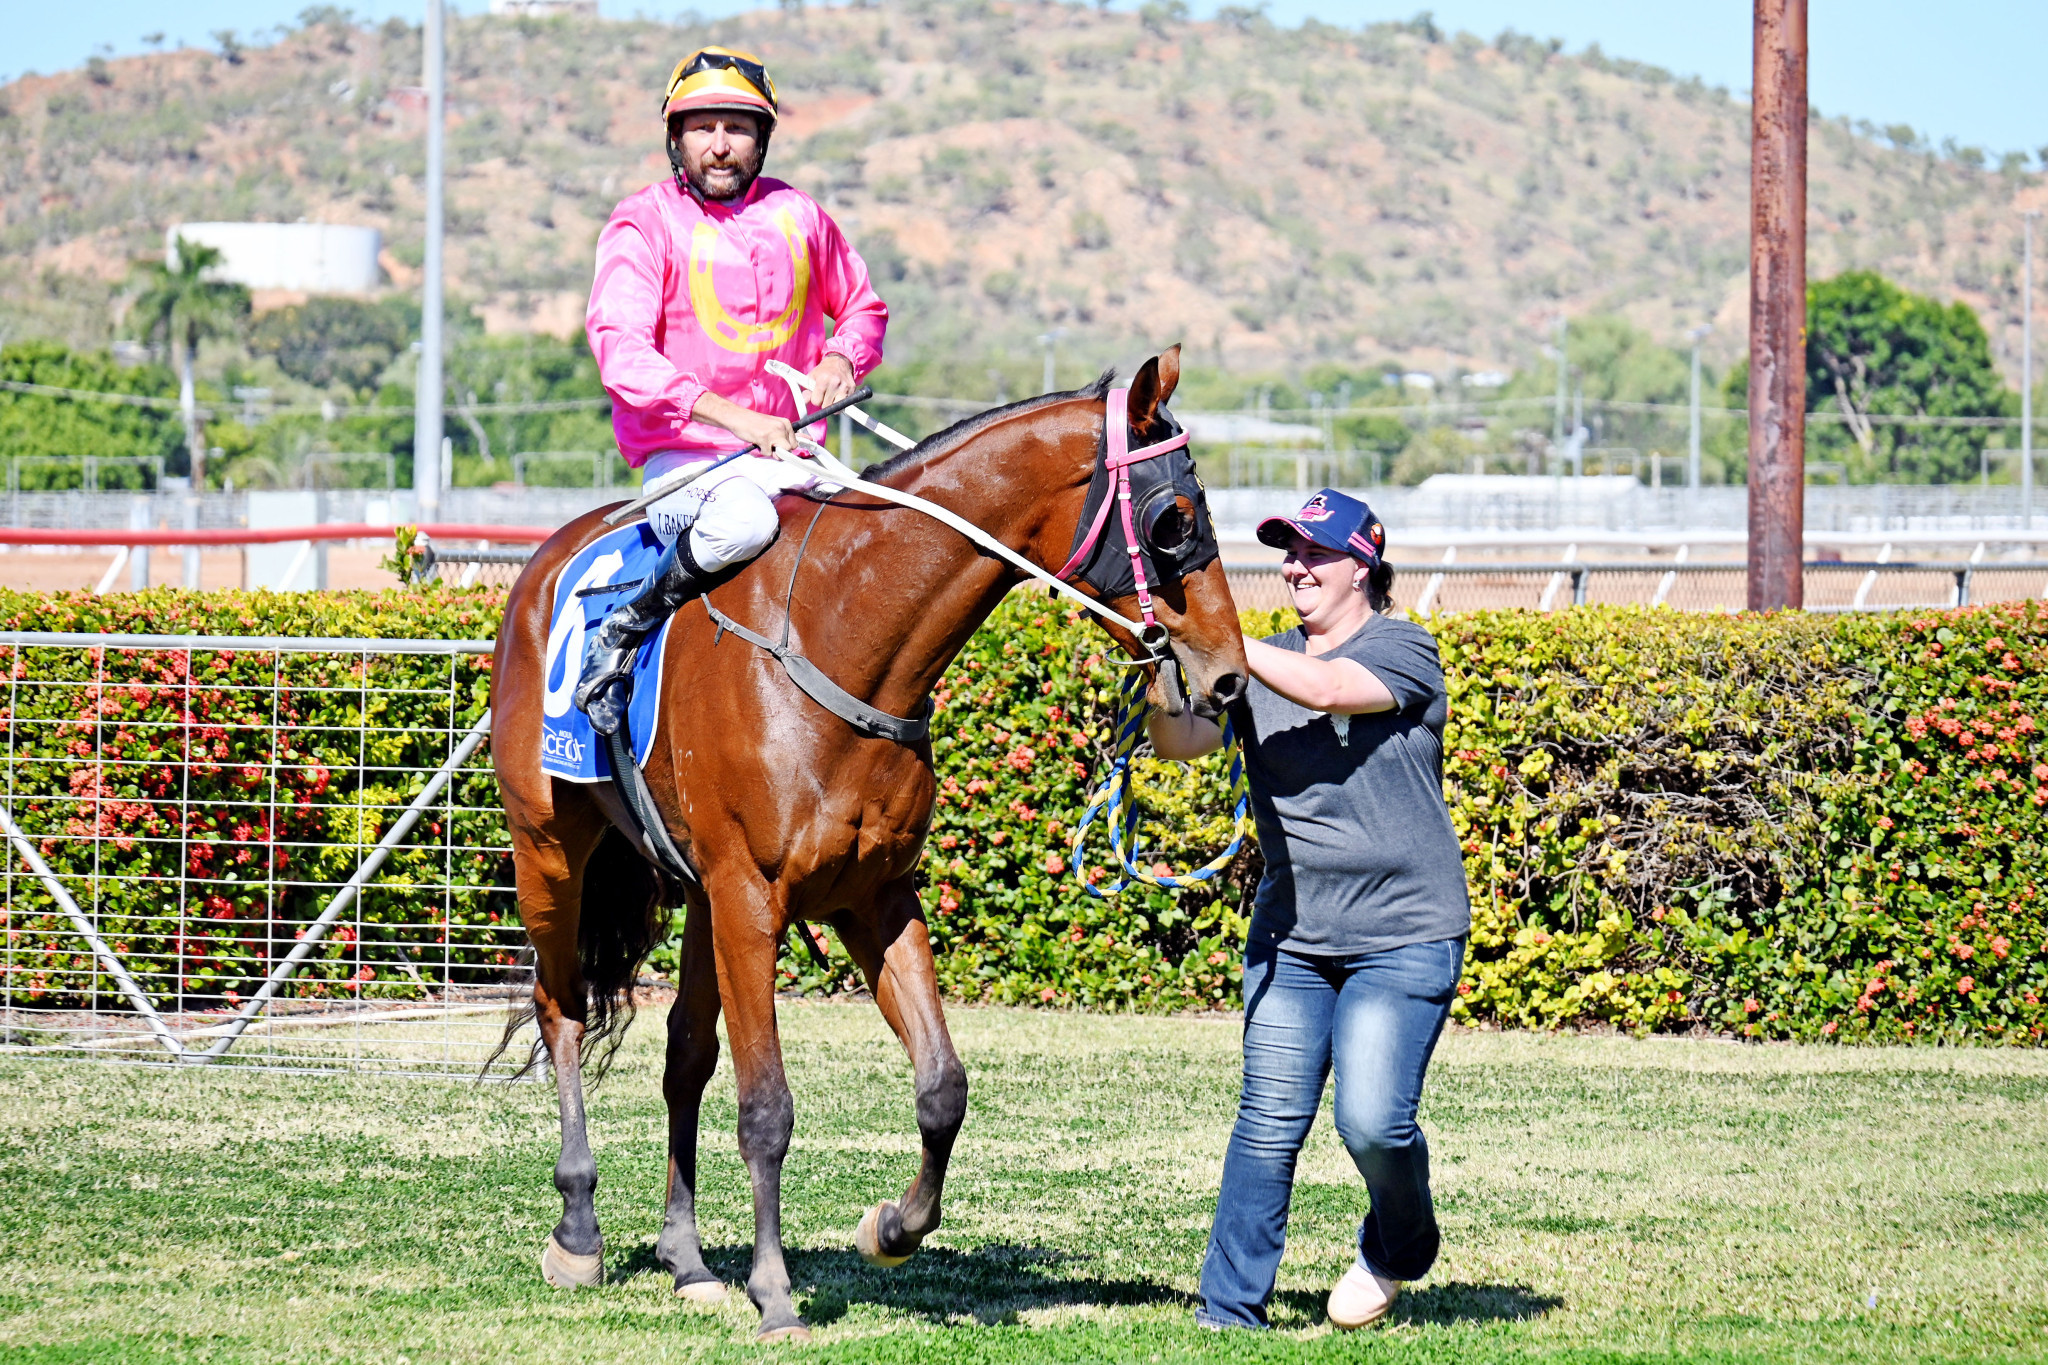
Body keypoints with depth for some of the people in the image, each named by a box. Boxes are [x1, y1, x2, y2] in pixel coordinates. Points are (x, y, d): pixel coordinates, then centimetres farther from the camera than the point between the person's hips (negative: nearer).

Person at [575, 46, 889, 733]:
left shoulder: (798, 216, 11)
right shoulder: (645, 224, -4)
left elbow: (862, 308, 27)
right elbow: (621, 352, -18)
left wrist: (841, 359, 1)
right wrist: (733, 416, -30)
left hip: (785, 456, 5)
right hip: (683, 454, -5)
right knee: (744, 521, -37)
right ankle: (619, 632, -15)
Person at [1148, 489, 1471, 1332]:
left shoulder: (1403, 652, -4)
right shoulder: (1262, 664, 10)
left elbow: (1328, 689, -24)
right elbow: (1180, 742, -3)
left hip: (1404, 937, -4)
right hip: (1290, 936, 4)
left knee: (1372, 1121, -12)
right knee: (1269, 1124, -1)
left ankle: (1400, 1246, 18)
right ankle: (1229, 1309, 4)